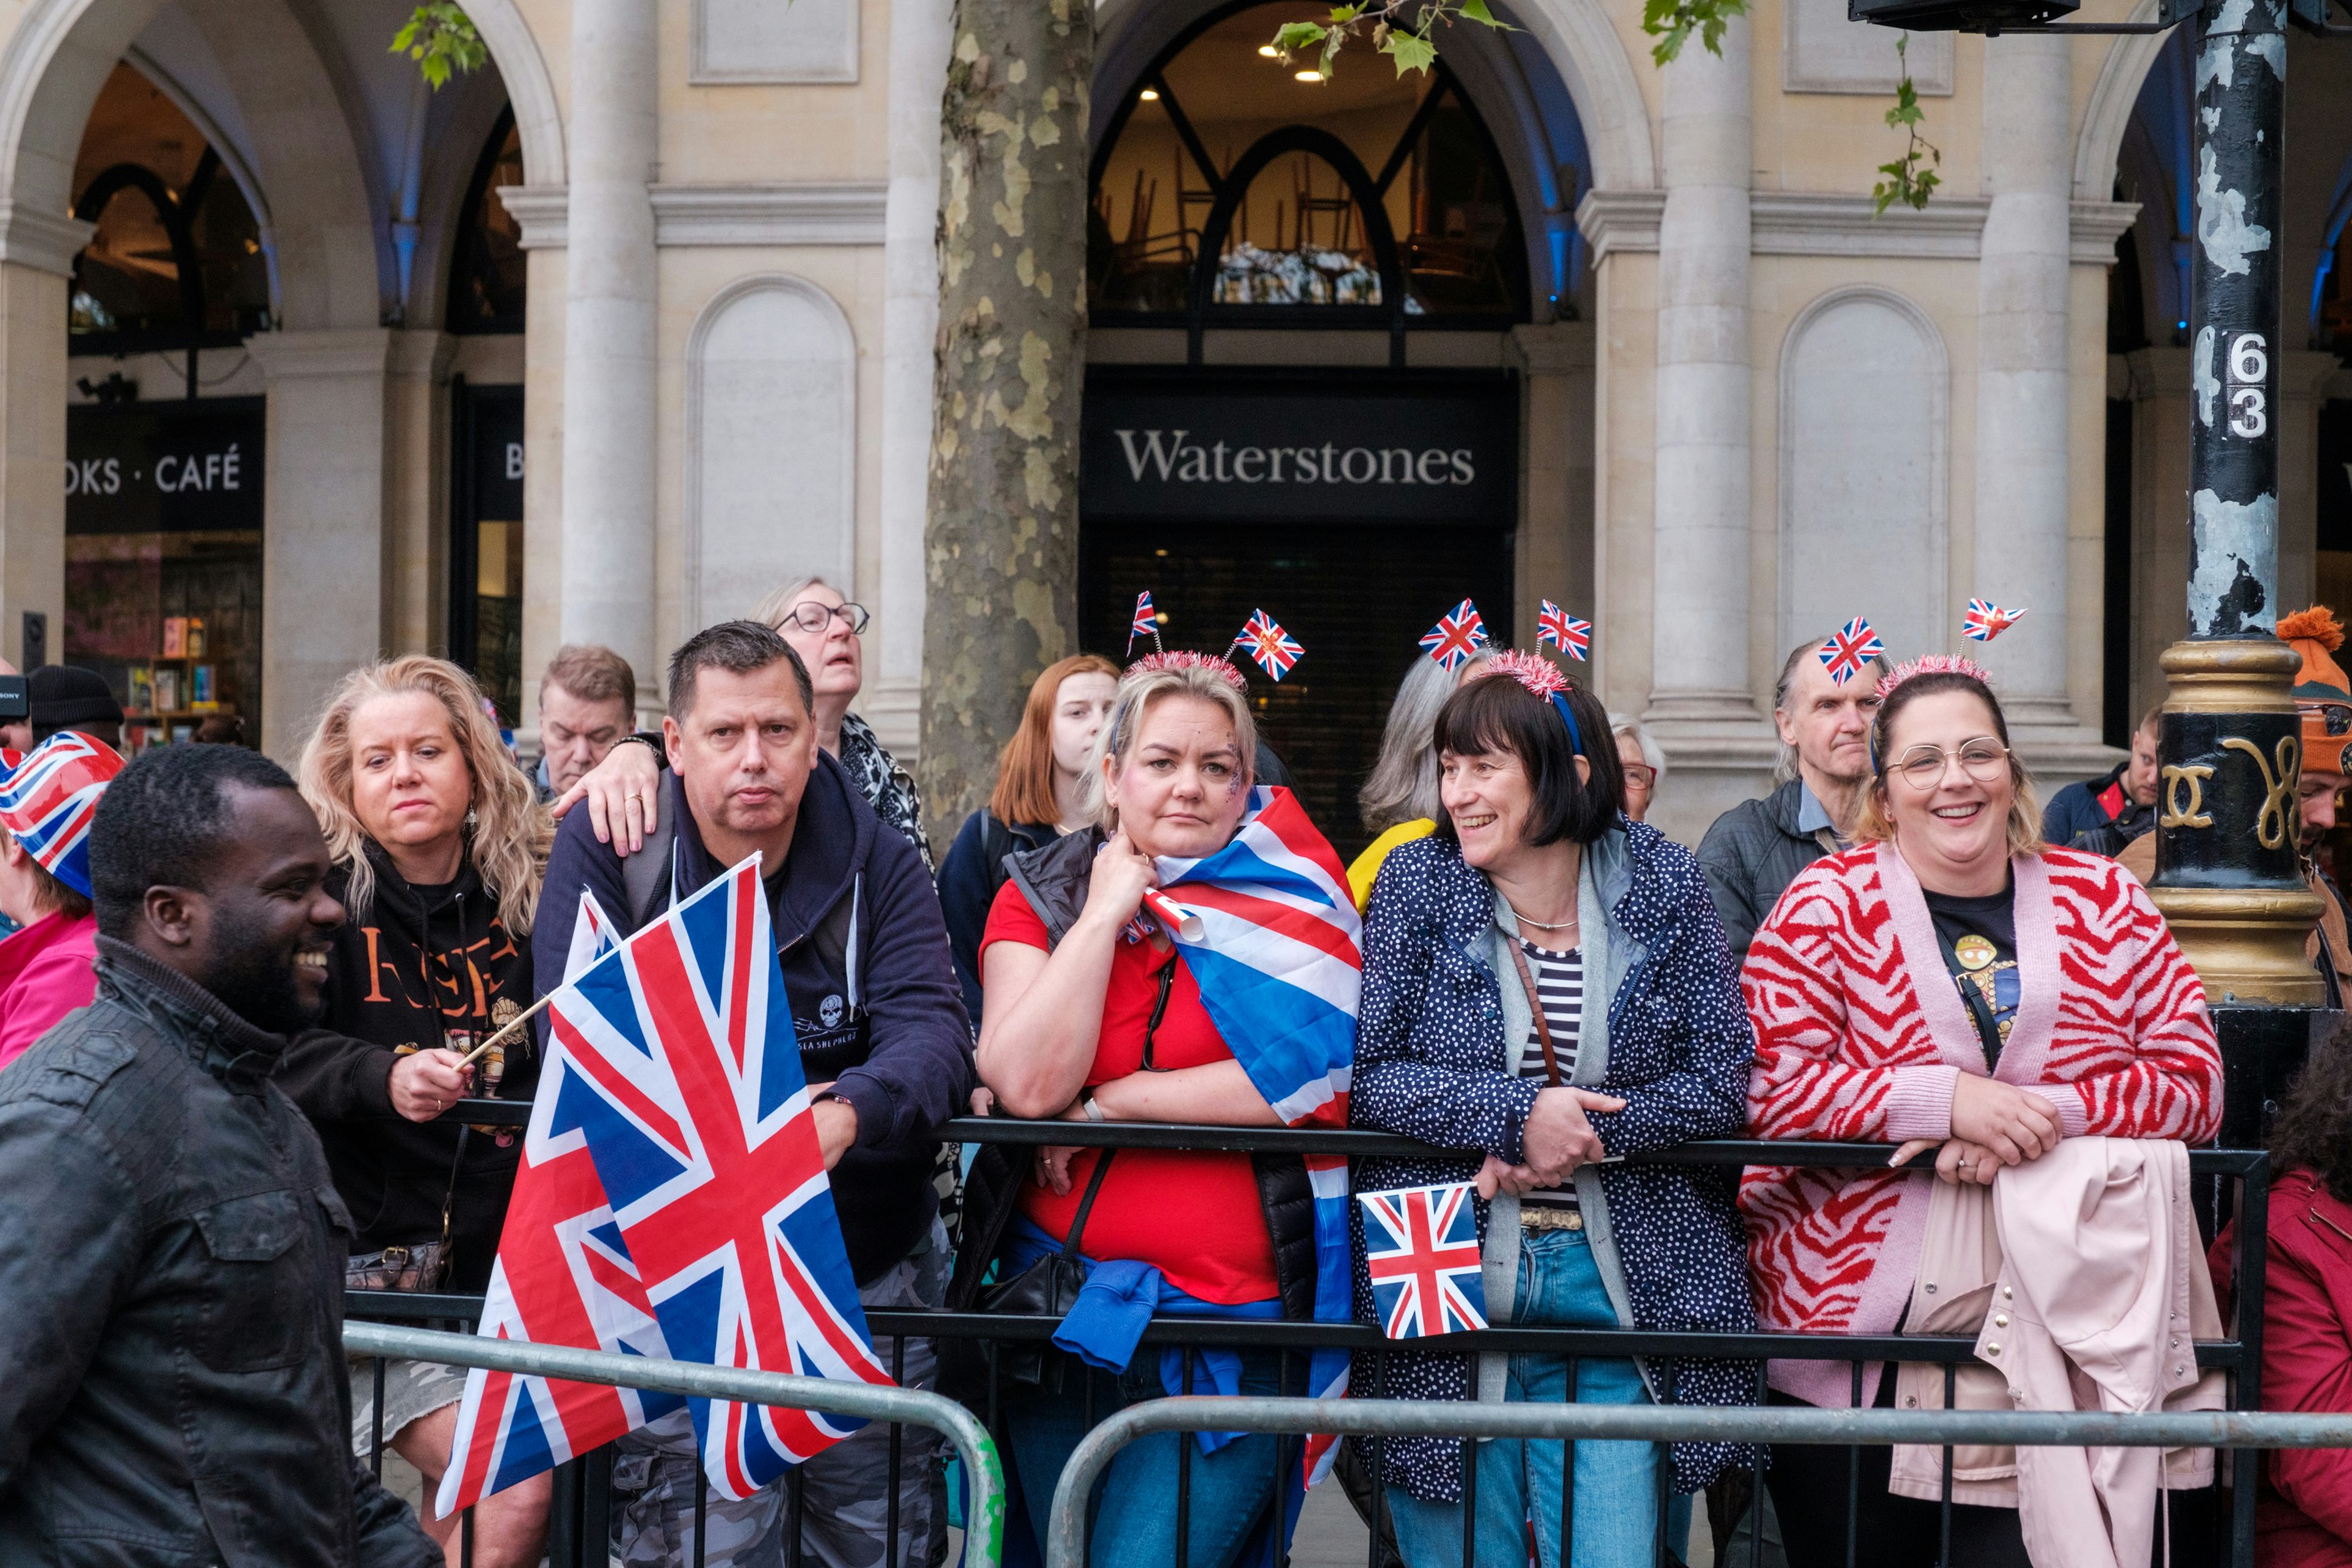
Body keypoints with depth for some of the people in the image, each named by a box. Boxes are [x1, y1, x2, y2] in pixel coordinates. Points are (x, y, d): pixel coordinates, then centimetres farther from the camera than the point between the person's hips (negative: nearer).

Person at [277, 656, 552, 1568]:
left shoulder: (525, 897, 8)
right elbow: (280, 1054, -17)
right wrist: (383, 1078, -34)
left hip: (501, 1259, 5)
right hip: (371, 1261, -5)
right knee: (518, 1488, -17)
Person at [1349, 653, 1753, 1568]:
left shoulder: (1661, 883, 3)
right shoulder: (1417, 883, 2)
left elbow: (1722, 1077, -3)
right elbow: (1365, 1075, -6)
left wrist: (1575, 1135, -15)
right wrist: (1518, 1114, -18)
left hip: (1618, 1282, 0)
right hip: (1447, 1278, 0)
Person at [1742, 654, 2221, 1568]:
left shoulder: (2104, 902, 7)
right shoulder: (1828, 904, 0)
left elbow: (2193, 1080, 2)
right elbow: (1769, 1090, -9)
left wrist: (2041, 1114, -14)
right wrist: (1944, 1099, -20)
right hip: (1847, 1335, -1)